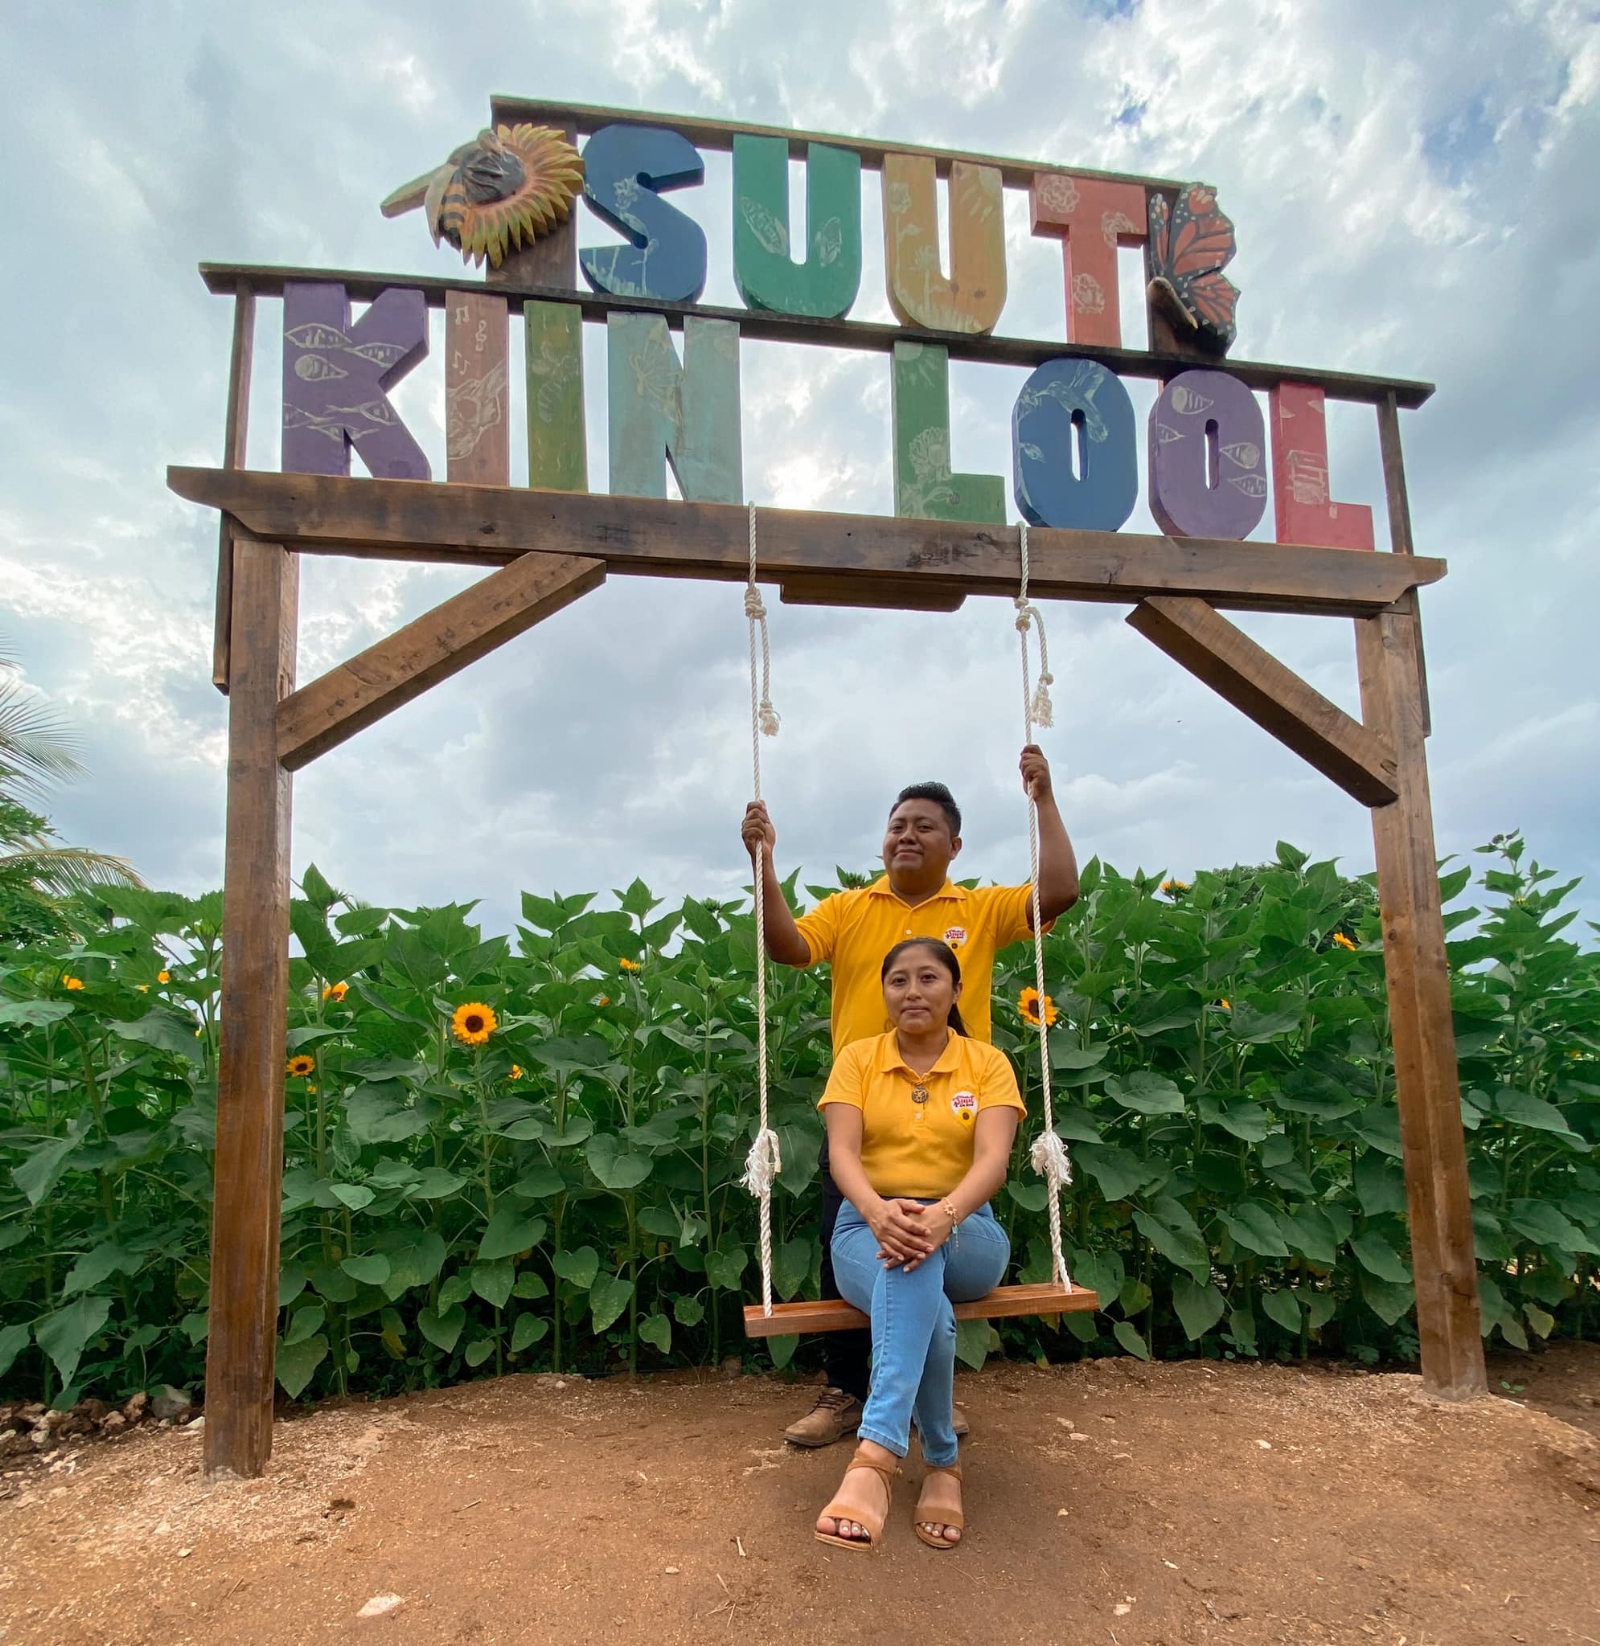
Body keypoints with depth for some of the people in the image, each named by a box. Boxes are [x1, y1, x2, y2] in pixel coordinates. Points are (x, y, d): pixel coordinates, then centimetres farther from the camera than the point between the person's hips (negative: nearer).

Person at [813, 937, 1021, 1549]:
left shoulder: (988, 1063, 4)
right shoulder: (857, 1058, 5)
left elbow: (993, 1160, -13)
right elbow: (842, 1154, -10)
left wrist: (942, 1215, -36)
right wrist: (877, 1210, -34)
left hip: (965, 1233, 0)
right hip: (868, 1228, 0)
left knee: (917, 1263, -39)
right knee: (927, 1305, -38)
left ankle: (876, 1455, -42)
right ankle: (942, 1462, -27)